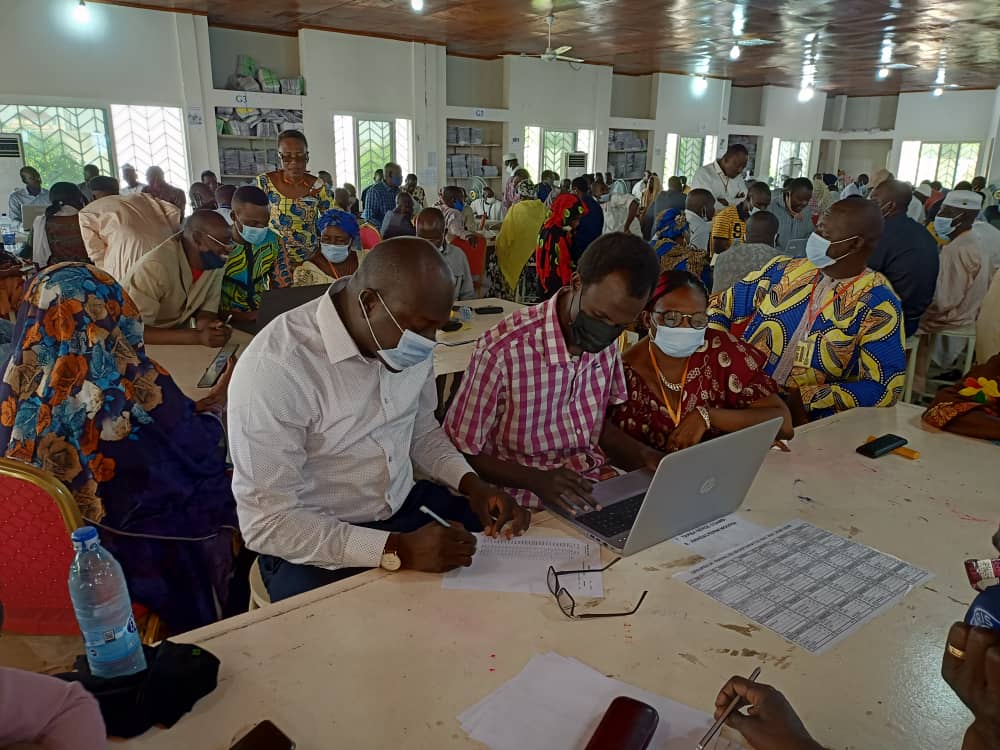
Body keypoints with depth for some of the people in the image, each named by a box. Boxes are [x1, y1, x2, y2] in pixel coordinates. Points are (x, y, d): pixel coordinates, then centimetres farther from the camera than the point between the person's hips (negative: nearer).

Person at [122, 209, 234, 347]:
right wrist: (198, 337, -37)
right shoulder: (156, 266, -28)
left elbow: (208, 309, -3)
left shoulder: (215, 261, -12)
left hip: (177, 338, 5)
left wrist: (207, 324, -26)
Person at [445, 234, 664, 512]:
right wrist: (538, 480, -25)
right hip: (530, 505, -6)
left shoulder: (605, 338, -3)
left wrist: (642, 455, -5)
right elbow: (461, 451, -13)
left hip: (594, 486, 6)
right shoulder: (502, 351, -23)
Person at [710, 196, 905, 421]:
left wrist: (804, 398, -17)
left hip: (808, 422, -3)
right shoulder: (784, 270, 7)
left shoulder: (878, 305, -4)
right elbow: (721, 305, 15)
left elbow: (886, 388, -8)